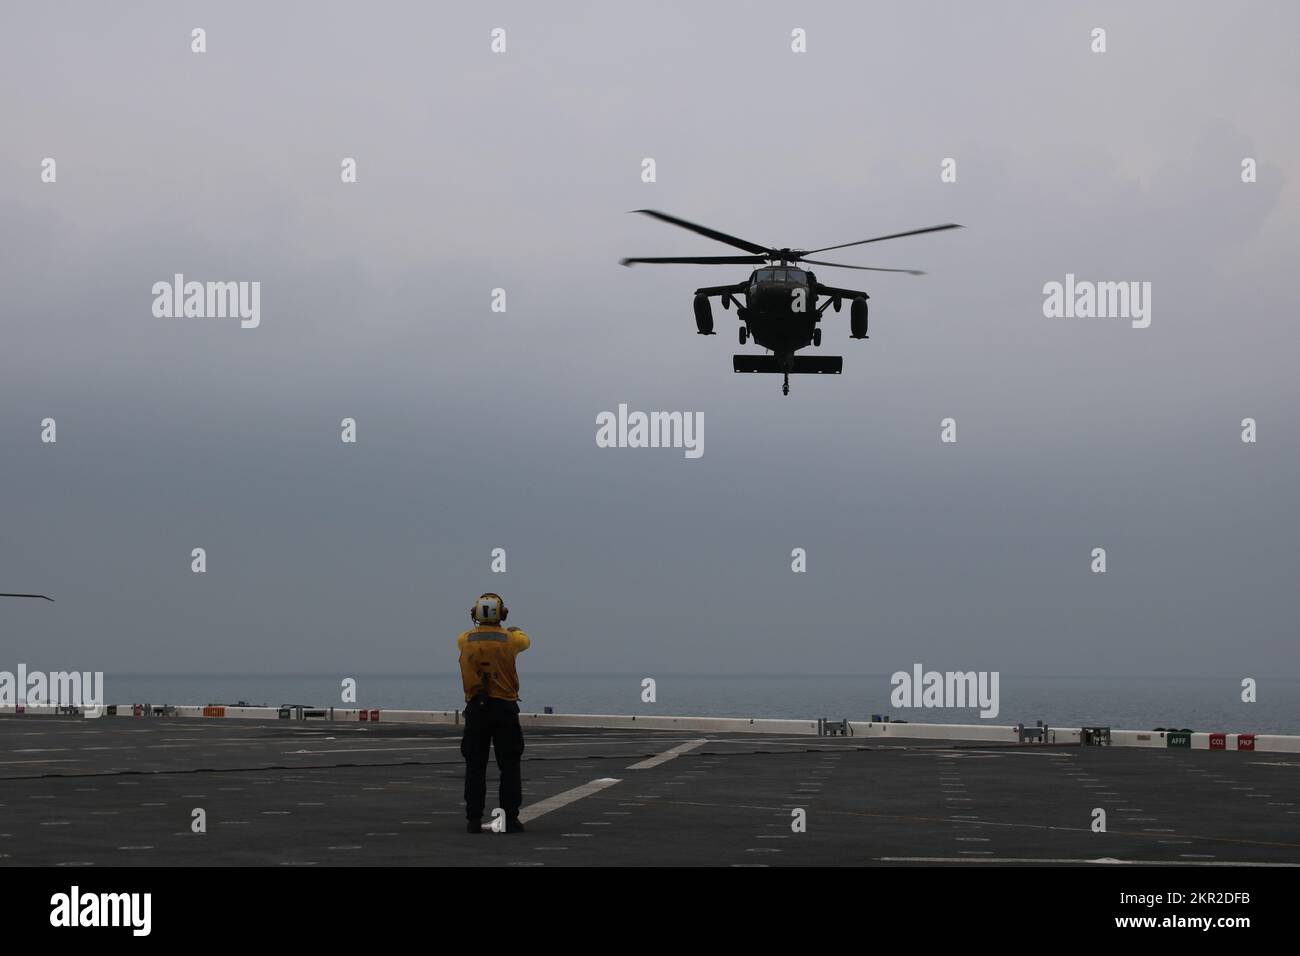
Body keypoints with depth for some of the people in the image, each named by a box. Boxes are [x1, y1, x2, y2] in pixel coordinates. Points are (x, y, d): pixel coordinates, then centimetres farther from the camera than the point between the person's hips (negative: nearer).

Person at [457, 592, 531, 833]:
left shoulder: (465, 640, -1)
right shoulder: (509, 639, -4)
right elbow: (525, 641, 20)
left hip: (476, 708, 1)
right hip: (504, 708, -1)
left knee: (475, 766, 6)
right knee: (509, 766, 4)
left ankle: (474, 819, 3)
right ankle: (511, 818, 0)